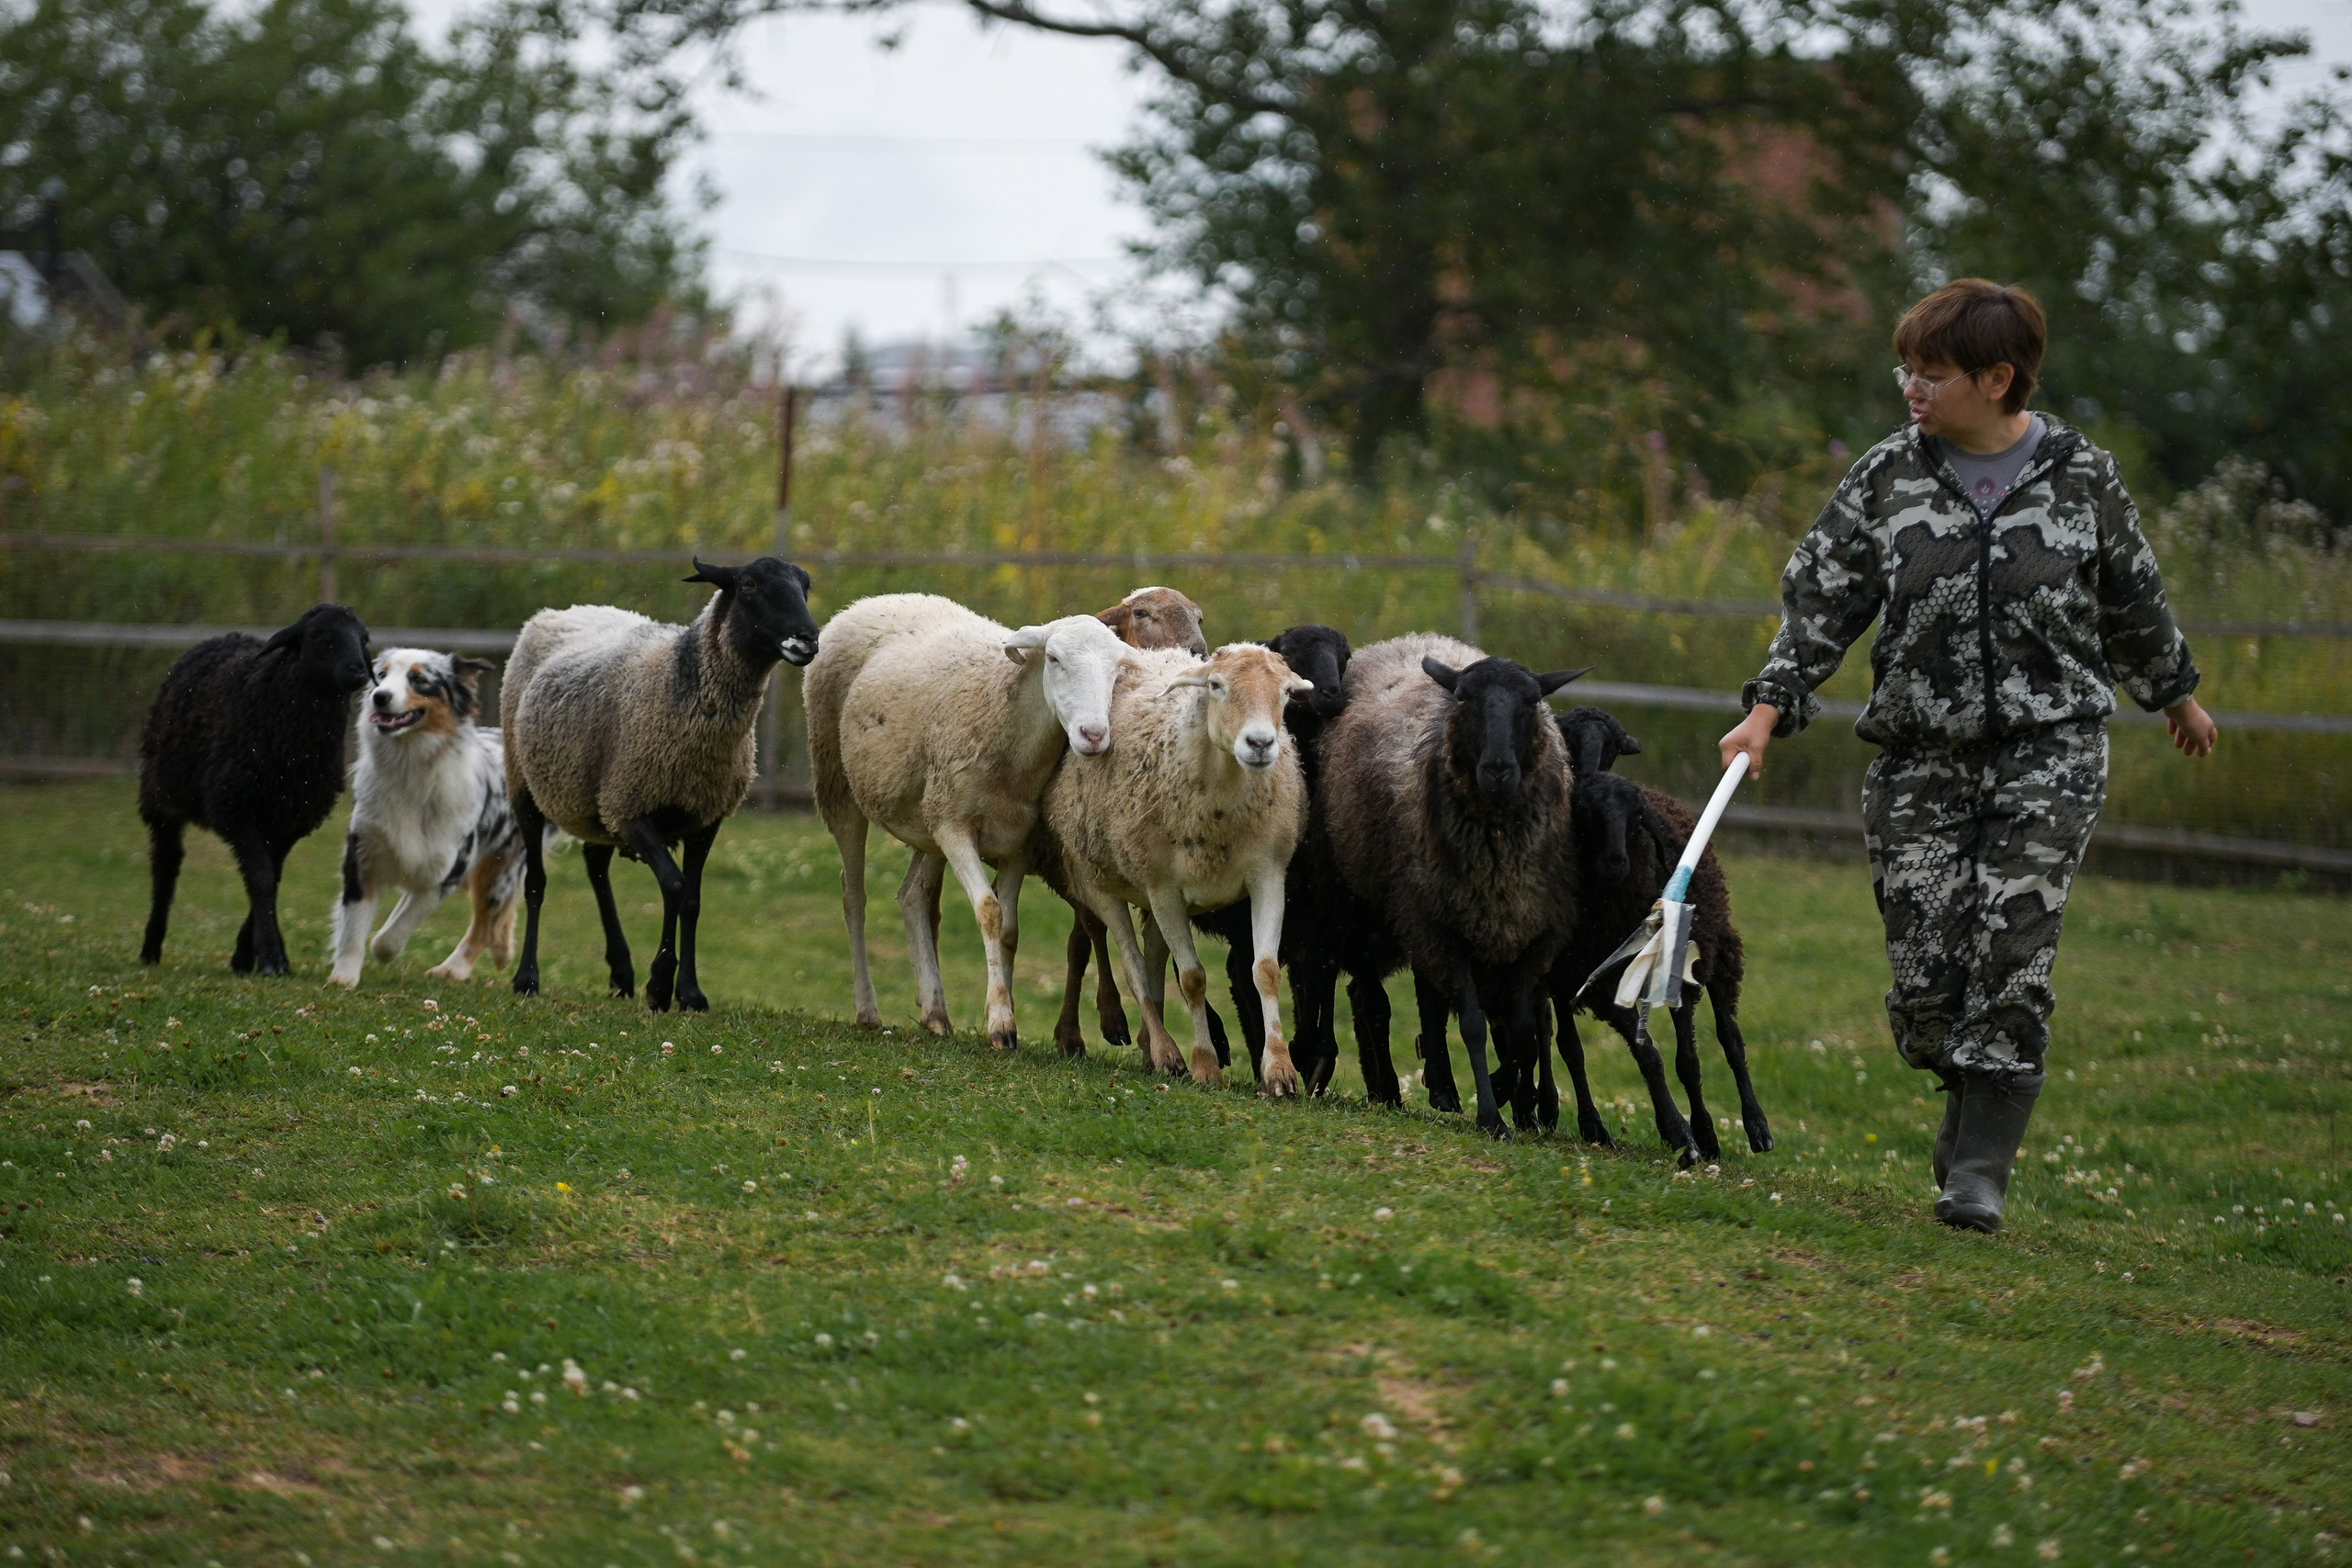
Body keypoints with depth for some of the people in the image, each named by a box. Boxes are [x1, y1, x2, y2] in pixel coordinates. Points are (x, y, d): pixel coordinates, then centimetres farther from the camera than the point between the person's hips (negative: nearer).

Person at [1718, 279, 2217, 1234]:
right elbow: (1821, 600, 3)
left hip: (2047, 756, -2)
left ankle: (1979, 1170, -6)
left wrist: (2175, 693, 27)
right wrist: (1770, 708, -7)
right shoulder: (1888, 477, 2)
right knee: (1923, 969, -4)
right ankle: (1972, 1095, 27)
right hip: (1920, 756, 2)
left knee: (2009, 961, -11)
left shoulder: (2080, 476, 0)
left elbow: (2132, 598, 15)